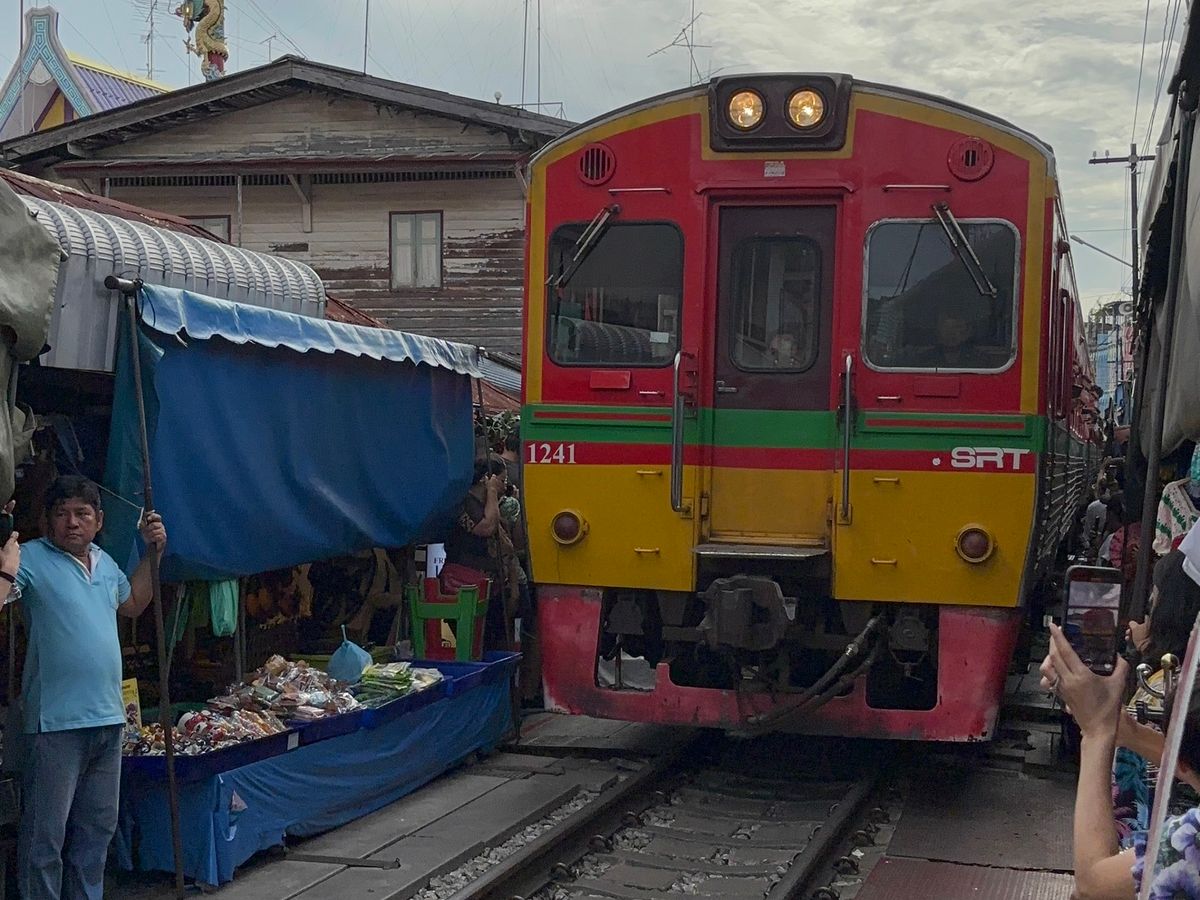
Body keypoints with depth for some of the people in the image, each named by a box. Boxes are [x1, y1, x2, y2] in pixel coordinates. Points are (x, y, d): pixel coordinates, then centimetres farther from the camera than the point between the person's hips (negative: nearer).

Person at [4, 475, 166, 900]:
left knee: (98, 829, 17)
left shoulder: (104, 562, 14)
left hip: (108, 719, 7)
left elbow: (132, 603, 33)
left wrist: (151, 552, 26)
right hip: (55, 722, -7)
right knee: (46, 836, -2)